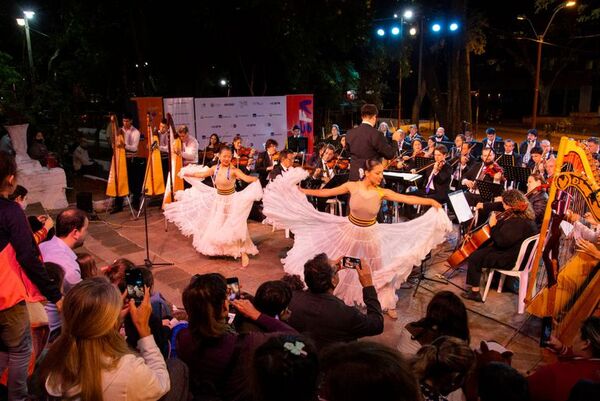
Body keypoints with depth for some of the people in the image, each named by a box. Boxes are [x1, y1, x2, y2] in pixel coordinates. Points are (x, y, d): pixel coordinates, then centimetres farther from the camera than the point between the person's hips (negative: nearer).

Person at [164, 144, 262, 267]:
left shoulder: (234, 170, -19)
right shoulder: (215, 168, -2)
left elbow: (246, 178, -34)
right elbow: (201, 174, 13)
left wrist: (255, 179, -55)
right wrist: (187, 174, 19)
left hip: (231, 201, -5)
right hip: (218, 200, 6)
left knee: (235, 227, -6)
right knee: (214, 226, 15)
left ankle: (244, 253, 2)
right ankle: (218, 250, 36)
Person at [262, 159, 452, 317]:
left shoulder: (382, 193, -17)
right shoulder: (352, 186, -17)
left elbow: (407, 198, -22)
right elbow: (325, 192, -10)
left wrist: (431, 202, -33)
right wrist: (300, 191, -8)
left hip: (370, 235, 0)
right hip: (349, 232, 0)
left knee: (376, 269, 12)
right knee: (342, 267, 15)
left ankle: (387, 303, 32)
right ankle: (334, 297, 37)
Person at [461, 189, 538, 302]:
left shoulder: (518, 222, -30)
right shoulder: (525, 215, 2)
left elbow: (501, 242, -29)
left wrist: (493, 226, -19)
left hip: (511, 259, -11)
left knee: (474, 258, -9)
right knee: (481, 250, 18)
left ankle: (474, 292, 1)